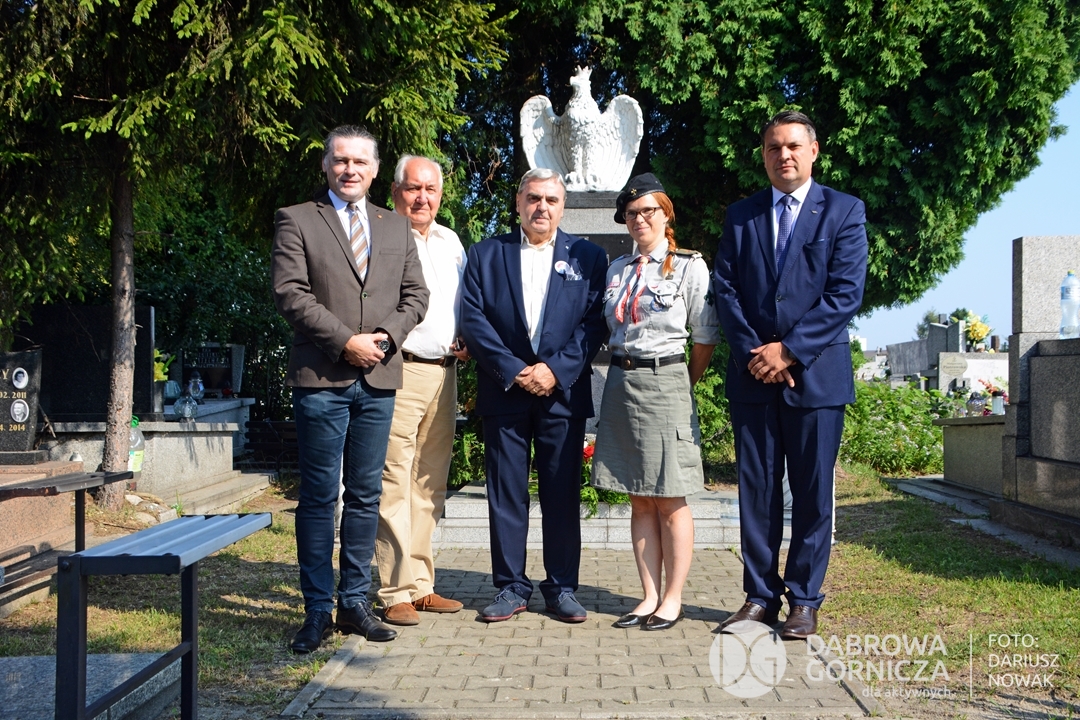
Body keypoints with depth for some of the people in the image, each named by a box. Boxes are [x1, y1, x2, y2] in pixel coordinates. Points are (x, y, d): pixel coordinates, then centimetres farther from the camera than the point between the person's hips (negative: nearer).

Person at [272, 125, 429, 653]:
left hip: (378, 378, 4)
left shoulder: (397, 228, 16)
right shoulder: (296, 221, 3)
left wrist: (385, 337, -6)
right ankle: (318, 610, 7)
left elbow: (415, 294, 12)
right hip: (321, 378, -4)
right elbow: (289, 293, -6)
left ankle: (354, 603, 17)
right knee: (319, 496, -1)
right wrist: (346, 341, -13)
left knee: (366, 495, 8)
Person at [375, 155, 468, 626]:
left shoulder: (451, 243, 17)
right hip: (398, 370, -7)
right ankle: (394, 592, -1)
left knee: (430, 485, 11)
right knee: (394, 483, -8)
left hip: (444, 372, 7)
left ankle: (420, 586, 19)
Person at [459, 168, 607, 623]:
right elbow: (473, 320, 0)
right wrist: (513, 371, -10)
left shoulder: (587, 257, 9)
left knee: (563, 495, 4)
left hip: (563, 393, 0)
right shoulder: (485, 255, 9)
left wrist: (557, 370, -12)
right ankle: (511, 587, 14)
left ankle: (562, 588, 14)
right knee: (505, 493, 4)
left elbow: (594, 324, 0)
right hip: (504, 394, 1)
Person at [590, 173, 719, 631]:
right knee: (639, 501, 7)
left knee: (670, 500, -1)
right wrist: (627, 377, 11)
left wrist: (684, 384, 6)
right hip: (621, 383, 5)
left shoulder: (690, 267, -2)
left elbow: (706, 336, 1)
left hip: (666, 383, -5)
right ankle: (649, 596, 14)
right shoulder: (616, 270, 12)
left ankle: (672, 600, 7)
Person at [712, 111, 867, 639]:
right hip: (752, 376, 3)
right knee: (756, 489, 5)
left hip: (816, 372, -2)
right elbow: (725, 290, 6)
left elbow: (846, 293, -6)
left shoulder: (843, 211, 3)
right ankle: (760, 596, 14)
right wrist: (752, 352, -8)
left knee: (812, 492, 3)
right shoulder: (740, 216, 12)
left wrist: (790, 349, -13)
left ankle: (804, 600, 13)